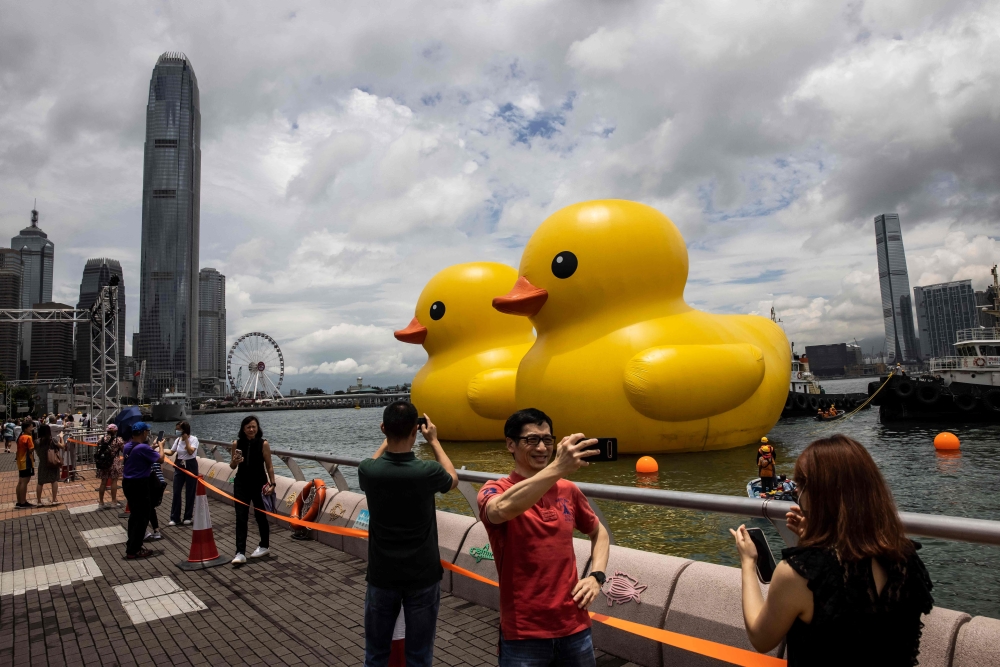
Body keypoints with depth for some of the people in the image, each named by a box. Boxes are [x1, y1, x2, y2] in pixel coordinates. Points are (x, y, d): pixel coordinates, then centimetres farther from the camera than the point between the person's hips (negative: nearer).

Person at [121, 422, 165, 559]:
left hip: (128, 483, 10)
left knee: (134, 514, 21)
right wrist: (160, 446, -1)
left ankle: (131, 544, 31)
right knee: (142, 517, 1)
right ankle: (133, 550, 5)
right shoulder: (143, 448, -24)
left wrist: (152, 447, 17)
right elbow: (160, 459, -17)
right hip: (139, 485, -10)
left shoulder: (127, 446, 5)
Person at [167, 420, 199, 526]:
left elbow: (190, 452, -24)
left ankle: (188, 517, 15)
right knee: (176, 492, 2)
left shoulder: (193, 439, -12)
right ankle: (174, 518, 11)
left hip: (190, 466, -5)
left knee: (189, 492, 3)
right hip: (180, 466, 5)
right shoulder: (178, 440, 3)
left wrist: (186, 439, -20)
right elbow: (171, 452, 9)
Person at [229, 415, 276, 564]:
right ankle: (240, 553, -1)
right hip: (241, 484, 2)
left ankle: (264, 546, 28)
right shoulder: (236, 444, -3)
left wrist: (272, 483, -13)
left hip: (259, 484, -2)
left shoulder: (263, 444, -10)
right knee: (241, 518, -2)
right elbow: (232, 466, 6)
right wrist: (235, 461, -17)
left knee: (260, 516, 11)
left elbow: (269, 466, -6)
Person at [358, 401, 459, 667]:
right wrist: (433, 440, 10)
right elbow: (453, 479, 6)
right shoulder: (428, 472, -19)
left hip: (382, 576, 2)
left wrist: (388, 439, 14)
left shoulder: (368, 471, -14)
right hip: (423, 576, -2)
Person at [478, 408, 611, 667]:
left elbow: (599, 532, 18)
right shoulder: (495, 491, -11)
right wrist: (558, 467, -45)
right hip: (523, 633, -3)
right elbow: (502, 510, -35)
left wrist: (596, 576, 1)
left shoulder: (568, 490, 2)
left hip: (574, 627, 4)